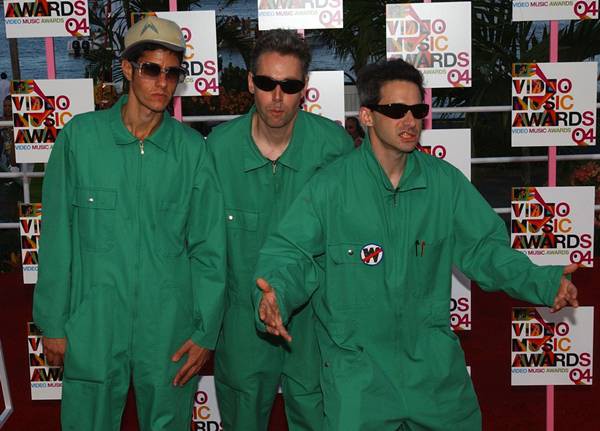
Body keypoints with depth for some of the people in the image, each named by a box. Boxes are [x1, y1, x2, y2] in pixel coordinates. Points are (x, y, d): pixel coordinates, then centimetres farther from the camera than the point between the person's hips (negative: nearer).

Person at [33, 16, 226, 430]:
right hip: (93, 328, 0)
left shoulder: (192, 149, -3)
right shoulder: (80, 136, -5)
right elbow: (58, 237, -1)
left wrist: (206, 332, 0)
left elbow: (208, 248, 1)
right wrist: (53, 323, 1)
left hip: (170, 333, 1)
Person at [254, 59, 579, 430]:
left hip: (433, 356, 3)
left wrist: (542, 282, -12)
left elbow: (483, 247, 2)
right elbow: (290, 252, -11)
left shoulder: (446, 181, -3)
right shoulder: (331, 186, -11)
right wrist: (275, 295, -32)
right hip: (356, 363, -3)